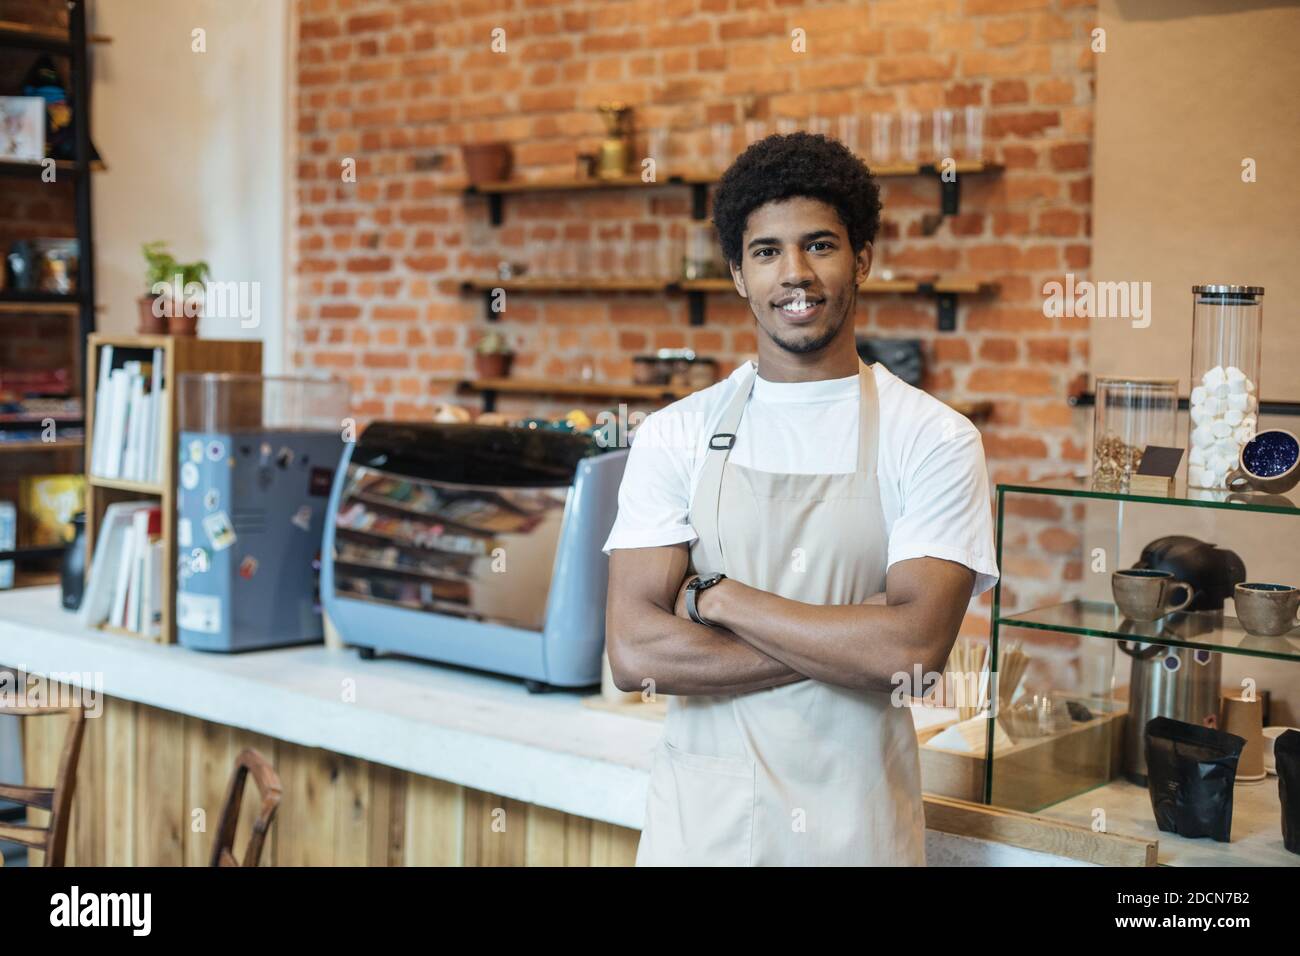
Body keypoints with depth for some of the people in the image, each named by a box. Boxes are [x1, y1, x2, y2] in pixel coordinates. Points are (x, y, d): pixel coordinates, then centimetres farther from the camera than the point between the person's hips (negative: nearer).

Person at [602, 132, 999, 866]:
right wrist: (851, 644, -16)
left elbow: (916, 645, -17)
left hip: (861, 829, -1)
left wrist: (719, 596, -13)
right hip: (701, 823, 1)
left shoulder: (935, 439, -6)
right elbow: (635, 654, -11)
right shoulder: (676, 435, -2)